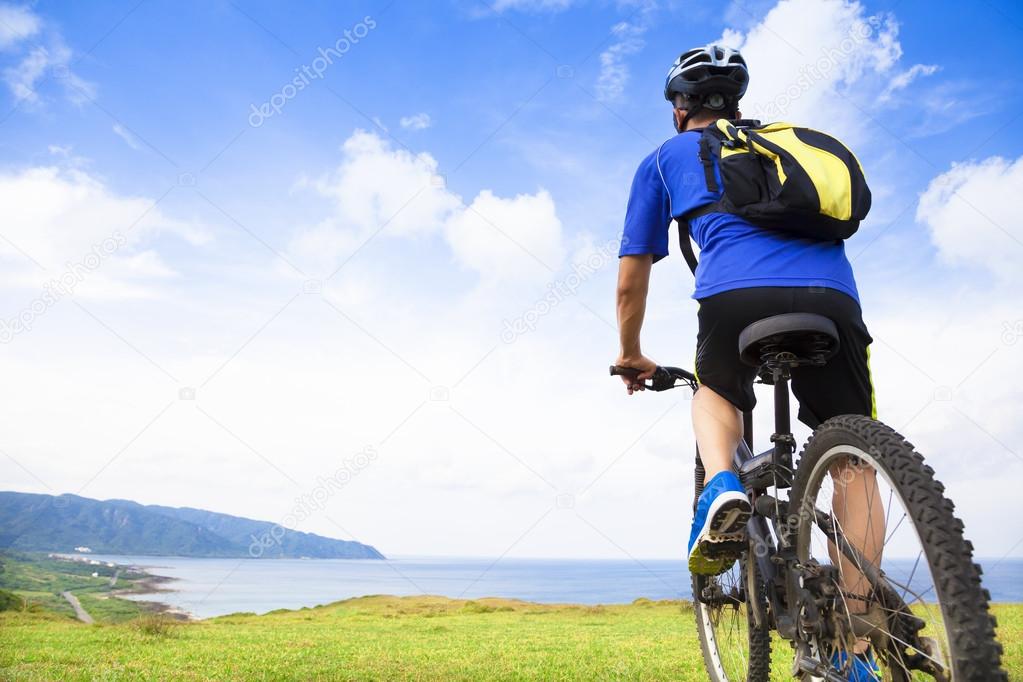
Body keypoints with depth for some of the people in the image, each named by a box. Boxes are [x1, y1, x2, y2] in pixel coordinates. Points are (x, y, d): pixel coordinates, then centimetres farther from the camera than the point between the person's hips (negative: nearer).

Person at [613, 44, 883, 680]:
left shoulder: (666, 157, 26)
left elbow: (632, 278, 25)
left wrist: (631, 356, 40)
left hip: (735, 295, -2)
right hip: (834, 296, 3)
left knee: (716, 390, 30)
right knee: (854, 465, 14)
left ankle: (721, 484, 0)